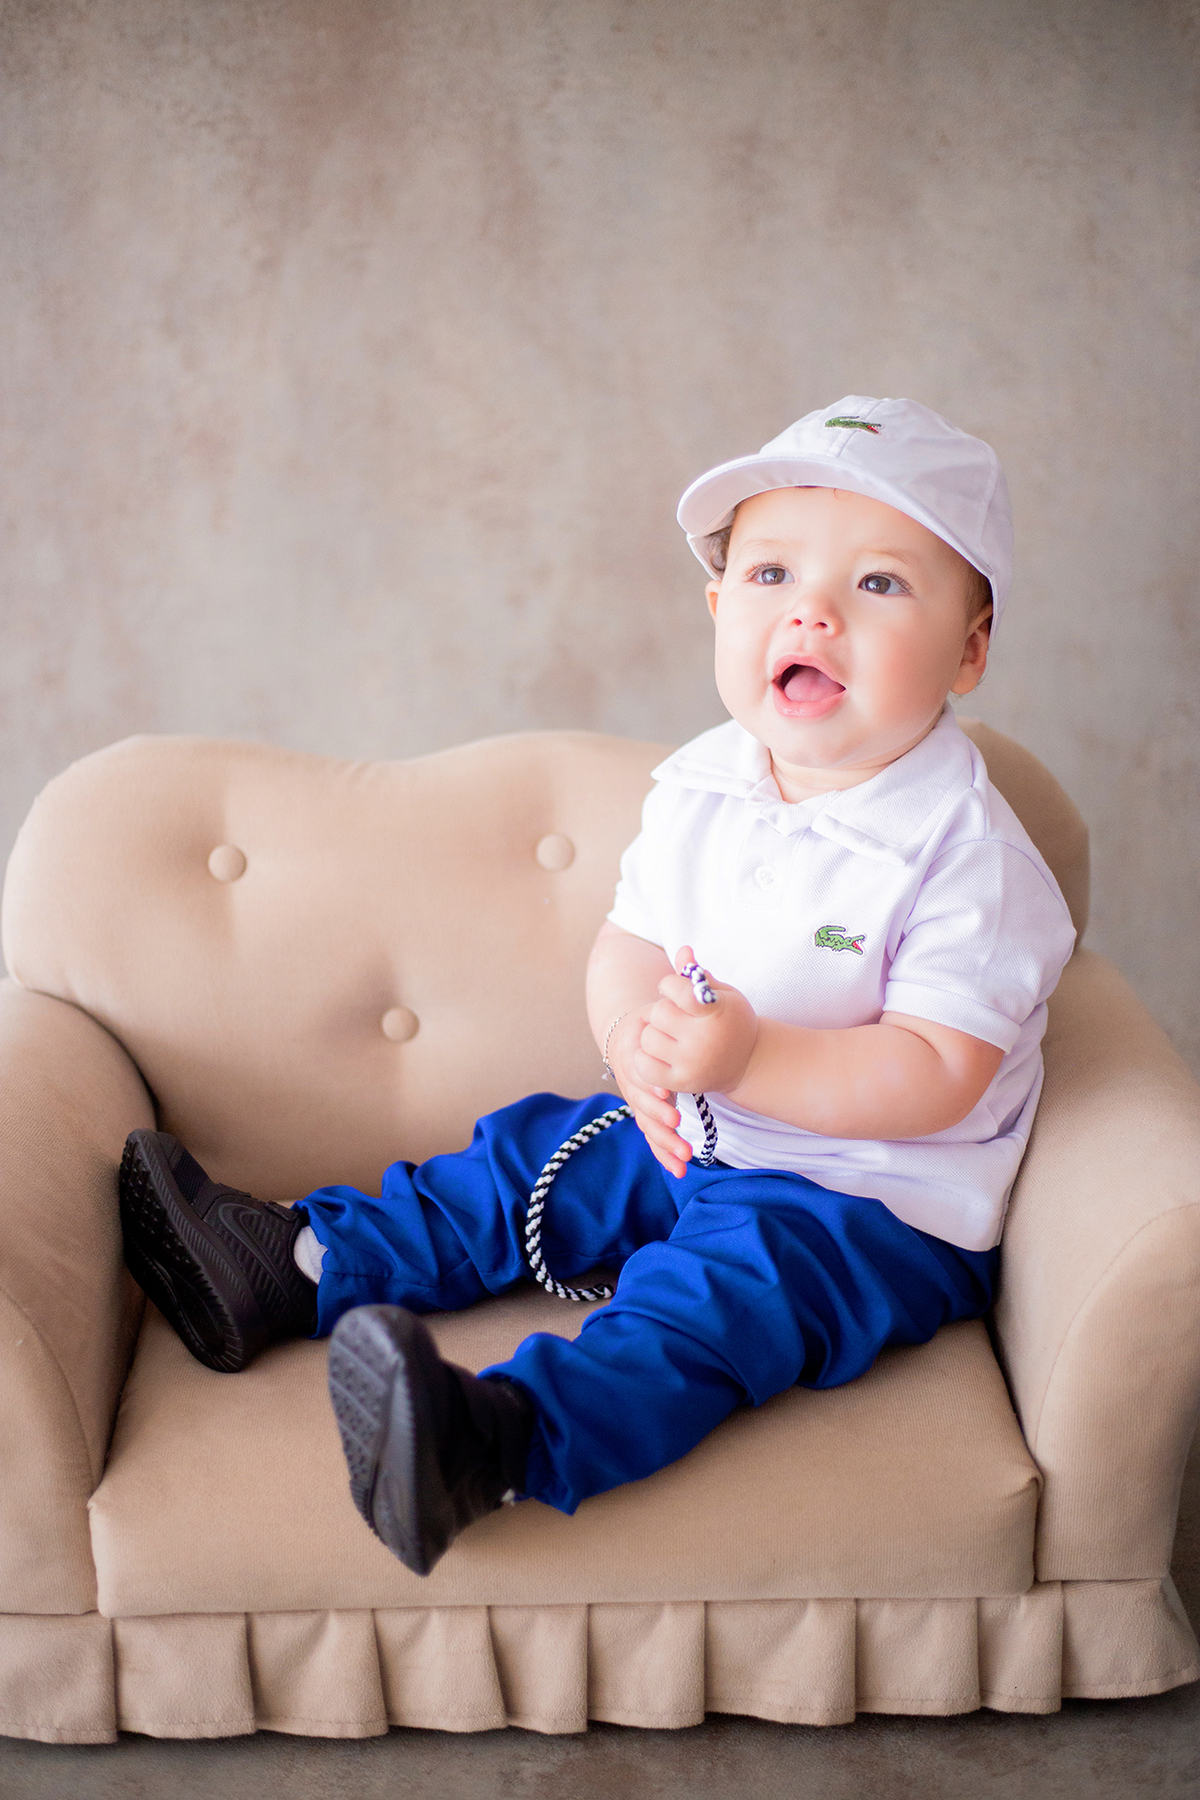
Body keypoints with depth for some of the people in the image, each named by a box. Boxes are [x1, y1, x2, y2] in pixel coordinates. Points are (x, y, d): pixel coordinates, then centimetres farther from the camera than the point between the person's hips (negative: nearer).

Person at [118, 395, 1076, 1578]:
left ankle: (499, 1436, -51)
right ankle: (298, 1267, 11)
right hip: (691, 1133, 8)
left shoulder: (965, 850, -22)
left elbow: (938, 1077, -24)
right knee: (538, 1157, 4)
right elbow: (630, 946, 4)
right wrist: (644, 1044, -19)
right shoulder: (699, 787, -2)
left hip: (877, 1202, -7)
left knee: (723, 1286, -30)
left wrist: (749, 1060, -35)